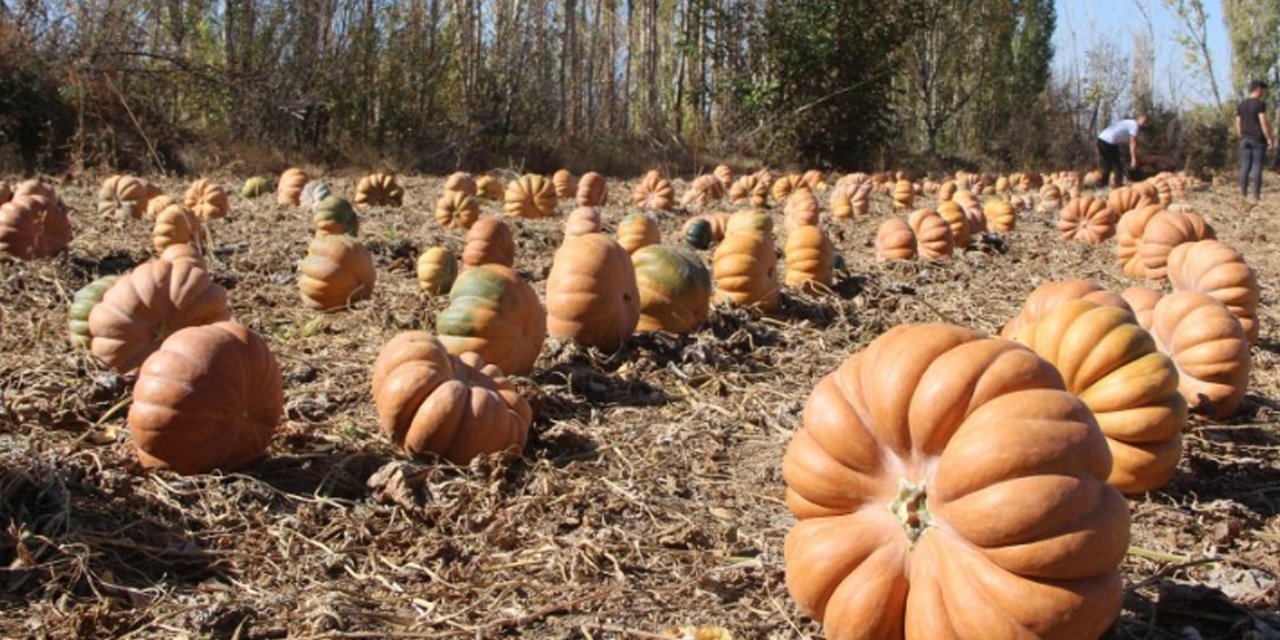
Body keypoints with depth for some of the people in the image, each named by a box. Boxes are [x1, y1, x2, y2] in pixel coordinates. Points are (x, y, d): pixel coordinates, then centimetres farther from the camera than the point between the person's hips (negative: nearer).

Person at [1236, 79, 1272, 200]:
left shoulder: (1241, 105, 10)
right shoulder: (1260, 104, -10)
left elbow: (1238, 124, 12)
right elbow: (1264, 123, -15)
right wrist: (1269, 138, -9)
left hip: (1245, 140, 6)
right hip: (1258, 140, -6)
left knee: (1245, 167, 6)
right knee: (1257, 167, -3)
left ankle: (1243, 194, 4)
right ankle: (1256, 194, -3)